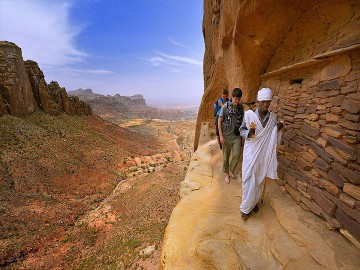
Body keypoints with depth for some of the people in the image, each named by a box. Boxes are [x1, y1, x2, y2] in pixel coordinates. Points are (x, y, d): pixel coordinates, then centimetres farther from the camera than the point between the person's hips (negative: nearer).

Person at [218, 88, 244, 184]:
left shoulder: (241, 107, 1)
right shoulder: (225, 106, -10)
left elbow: (242, 120, 12)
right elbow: (219, 121, -8)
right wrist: (221, 135, -12)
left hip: (237, 136, 3)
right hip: (227, 136, -3)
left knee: (237, 154, -2)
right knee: (226, 156, 8)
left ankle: (231, 170, 25)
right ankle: (226, 173, 27)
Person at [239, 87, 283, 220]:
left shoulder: (273, 117, -1)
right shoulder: (249, 114, -12)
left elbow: (273, 136, 7)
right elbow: (242, 130, -3)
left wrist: (278, 128, -12)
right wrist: (249, 133, -23)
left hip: (264, 154, 4)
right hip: (251, 153, -3)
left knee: (260, 180, 18)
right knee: (249, 181, 2)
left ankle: (254, 201, 42)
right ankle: (245, 208, 22)